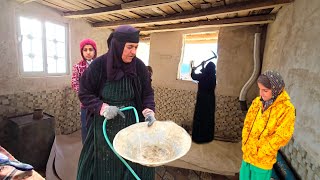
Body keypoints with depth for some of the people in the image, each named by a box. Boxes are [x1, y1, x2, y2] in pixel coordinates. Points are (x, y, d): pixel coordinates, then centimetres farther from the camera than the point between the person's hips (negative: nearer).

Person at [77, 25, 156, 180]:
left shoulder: (139, 66, -7)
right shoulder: (98, 65, -12)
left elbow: (148, 93, 0)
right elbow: (84, 93, -5)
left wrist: (149, 111, -17)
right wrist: (103, 108, -19)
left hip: (132, 125, 1)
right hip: (104, 125, -1)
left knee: (134, 164, 10)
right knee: (104, 165, 16)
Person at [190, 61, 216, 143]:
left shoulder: (202, 76, -14)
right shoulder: (213, 77, -4)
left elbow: (193, 76, 7)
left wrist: (193, 69, 27)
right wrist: (203, 66, 31)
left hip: (202, 100, -4)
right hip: (210, 100, 4)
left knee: (199, 117, 5)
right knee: (209, 118, 11)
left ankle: (198, 137, 13)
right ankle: (208, 137, 22)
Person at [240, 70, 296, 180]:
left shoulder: (287, 109, -15)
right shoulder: (257, 102, -2)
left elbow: (281, 137, -15)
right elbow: (247, 124, 2)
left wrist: (260, 153, -13)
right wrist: (246, 146, -4)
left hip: (263, 160, -4)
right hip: (247, 154, 4)